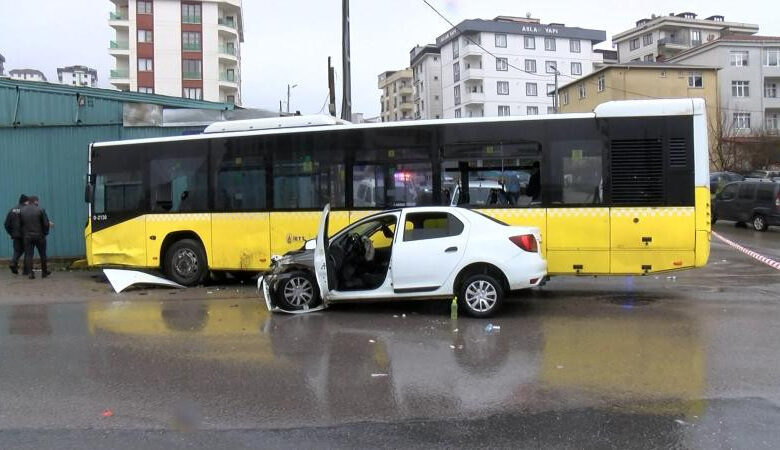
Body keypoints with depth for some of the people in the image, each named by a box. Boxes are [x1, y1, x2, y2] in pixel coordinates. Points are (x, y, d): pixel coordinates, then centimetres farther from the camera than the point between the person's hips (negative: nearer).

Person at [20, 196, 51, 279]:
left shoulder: (22, 211, 1)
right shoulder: (40, 210, -9)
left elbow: (20, 223, 4)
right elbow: (46, 223, -10)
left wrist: (23, 233, 15)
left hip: (27, 236, 2)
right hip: (39, 235, -2)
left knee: (28, 254, 4)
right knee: (42, 254, 12)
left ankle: (30, 273, -3)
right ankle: (44, 272, 20)